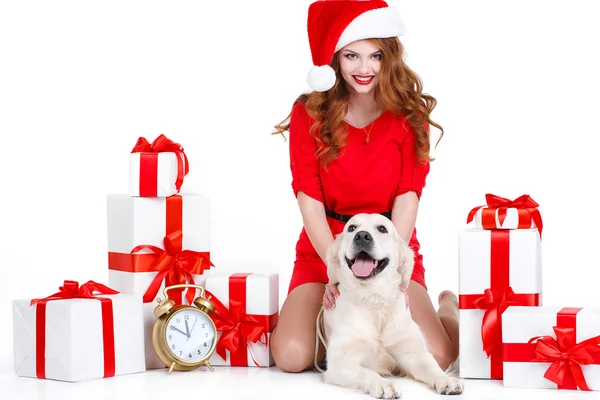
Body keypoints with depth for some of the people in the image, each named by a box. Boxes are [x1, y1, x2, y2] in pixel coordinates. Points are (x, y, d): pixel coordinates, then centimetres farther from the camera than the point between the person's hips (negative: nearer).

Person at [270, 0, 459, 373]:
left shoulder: (410, 115, -1)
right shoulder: (309, 115, -2)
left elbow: (408, 197, -8)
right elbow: (308, 198, -8)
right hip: (323, 252, 1)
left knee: (435, 357, -21)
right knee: (291, 356, -23)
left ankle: (449, 307, 16)